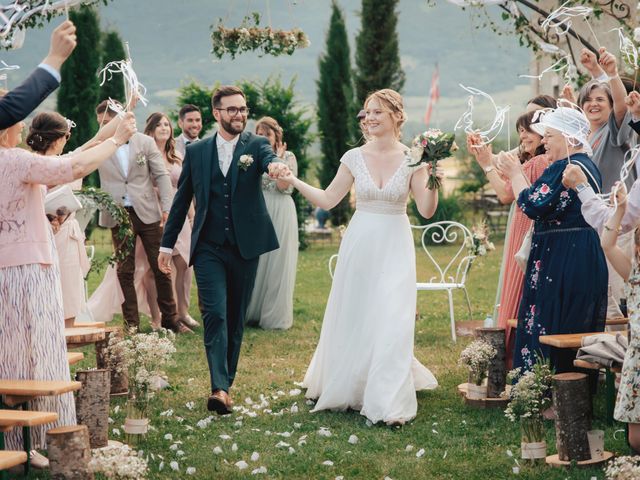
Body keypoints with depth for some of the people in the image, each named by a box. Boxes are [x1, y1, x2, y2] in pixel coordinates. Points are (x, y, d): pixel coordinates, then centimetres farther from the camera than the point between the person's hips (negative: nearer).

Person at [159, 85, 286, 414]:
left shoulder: (255, 145, 3)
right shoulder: (196, 152, 7)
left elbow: (268, 157, -22)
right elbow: (181, 200, 12)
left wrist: (274, 165, -47)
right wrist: (167, 244, 10)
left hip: (245, 247, 1)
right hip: (208, 248, 0)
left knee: (236, 318, 8)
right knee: (215, 314, -14)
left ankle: (227, 383, 20)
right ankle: (219, 388, -21)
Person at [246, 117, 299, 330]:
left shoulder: (288, 157, 1)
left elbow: (283, 186, -13)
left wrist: (278, 159, -14)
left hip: (280, 214, -3)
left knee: (277, 264, 0)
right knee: (255, 263, 5)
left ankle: (275, 316, 9)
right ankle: (253, 312, 15)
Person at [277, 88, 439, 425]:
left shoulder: (411, 159, -3)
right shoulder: (354, 157, 0)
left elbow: (426, 211, -5)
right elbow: (327, 200, 2)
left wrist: (432, 182, -22)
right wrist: (293, 181, -8)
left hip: (395, 248, -2)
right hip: (359, 245, 2)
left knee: (391, 321, -8)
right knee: (350, 318, 9)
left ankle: (388, 403, -2)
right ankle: (344, 386, 31)